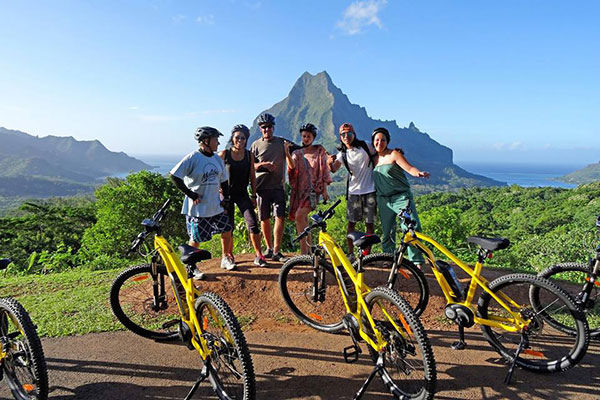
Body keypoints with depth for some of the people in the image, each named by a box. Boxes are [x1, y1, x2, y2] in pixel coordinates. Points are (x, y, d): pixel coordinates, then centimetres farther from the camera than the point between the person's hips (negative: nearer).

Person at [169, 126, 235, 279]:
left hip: (216, 205, 7)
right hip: (197, 207, -6)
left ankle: (225, 259, 29)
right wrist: (191, 194, -15)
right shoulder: (193, 158, -14)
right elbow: (174, 176, -17)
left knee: (227, 230, 8)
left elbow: (223, 180, 18)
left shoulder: (217, 159, 8)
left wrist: (226, 199, 12)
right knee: (196, 238, 1)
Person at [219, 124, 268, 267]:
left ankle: (259, 256, -1)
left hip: (242, 194, 2)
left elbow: (252, 177, 7)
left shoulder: (249, 155, 2)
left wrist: (254, 196, 4)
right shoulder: (224, 154, -5)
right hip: (227, 194, -1)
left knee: (253, 223, -10)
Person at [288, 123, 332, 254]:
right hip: (300, 189, 4)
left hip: (313, 189, -4)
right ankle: (309, 251, 19)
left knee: (299, 216, -22)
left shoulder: (320, 151, 7)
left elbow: (324, 171, 5)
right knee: (304, 220, 6)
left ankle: (304, 251, -15)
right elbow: (292, 166, -8)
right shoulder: (297, 153, 12)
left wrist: (325, 190, -2)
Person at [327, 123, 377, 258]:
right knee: (351, 223, 2)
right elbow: (334, 169, -13)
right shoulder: (342, 153, 2)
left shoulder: (365, 146, -1)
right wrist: (330, 163, -33)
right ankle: (350, 253, 10)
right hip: (353, 191, 2)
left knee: (369, 223, 1)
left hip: (369, 191, -1)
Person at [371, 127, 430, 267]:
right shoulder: (374, 158, 12)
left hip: (401, 197, -5)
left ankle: (416, 261, -8)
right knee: (387, 232, 9)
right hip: (383, 200, 5)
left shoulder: (394, 154, -3)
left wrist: (419, 173, -33)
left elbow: (409, 168, -15)